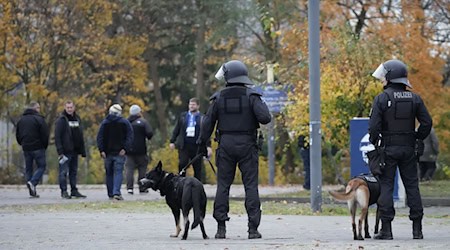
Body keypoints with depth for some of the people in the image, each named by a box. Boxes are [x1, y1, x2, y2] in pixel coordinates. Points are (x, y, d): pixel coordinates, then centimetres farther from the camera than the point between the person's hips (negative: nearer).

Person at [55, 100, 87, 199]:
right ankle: (64, 191, -3)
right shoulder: (61, 120, -7)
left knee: (74, 171, 11)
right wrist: (60, 151, -19)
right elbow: (57, 136, -12)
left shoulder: (77, 119, 14)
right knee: (64, 172, -6)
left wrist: (82, 150, 14)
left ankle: (74, 191, 15)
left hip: (74, 151, 7)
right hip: (65, 151, -7)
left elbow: (80, 136, 19)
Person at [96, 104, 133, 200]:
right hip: (120, 152, -2)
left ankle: (111, 194, 14)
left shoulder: (104, 123, 7)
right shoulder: (125, 122, 2)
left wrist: (101, 150, -5)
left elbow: (99, 137, 0)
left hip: (108, 152, 2)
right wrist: (125, 149, -11)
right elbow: (129, 137, -7)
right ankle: (116, 193, -21)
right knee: (118, 172, -5)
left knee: (109, 173, 12)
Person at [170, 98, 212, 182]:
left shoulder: (202, 118, 5)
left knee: (197, 168, 2)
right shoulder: (182, 116, 12)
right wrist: (172, 141, 9)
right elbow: (176, 130, 15)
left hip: (197, 146, -1)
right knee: (182, 164, -12)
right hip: (184, 145, 1)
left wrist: (208, 146, -5)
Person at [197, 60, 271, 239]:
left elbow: (208, 123, 3)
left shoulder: (218, 98, 2)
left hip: (226, 145, 1)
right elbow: (265, 118, -14)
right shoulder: (251, 96, -4)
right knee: (251, 186, 1)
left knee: (223, 185, 7)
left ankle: (221, 228, 4)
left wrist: (201, 144, 13)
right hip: (247, 145, -1)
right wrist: (262, 108, 7)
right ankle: (253, 228, -5)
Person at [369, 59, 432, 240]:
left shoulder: (382, 99, -8)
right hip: (408, 149, 3)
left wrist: (373, 142, 2)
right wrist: (418, 138, 13)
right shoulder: (414, 99, 3)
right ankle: (417, 228, 6)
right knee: (412, 186, 8)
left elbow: (374, 125, -13)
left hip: (388, 149, -3)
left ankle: (386, 229, -4)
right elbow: (426, 122, 1)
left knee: (386, 186, 0)